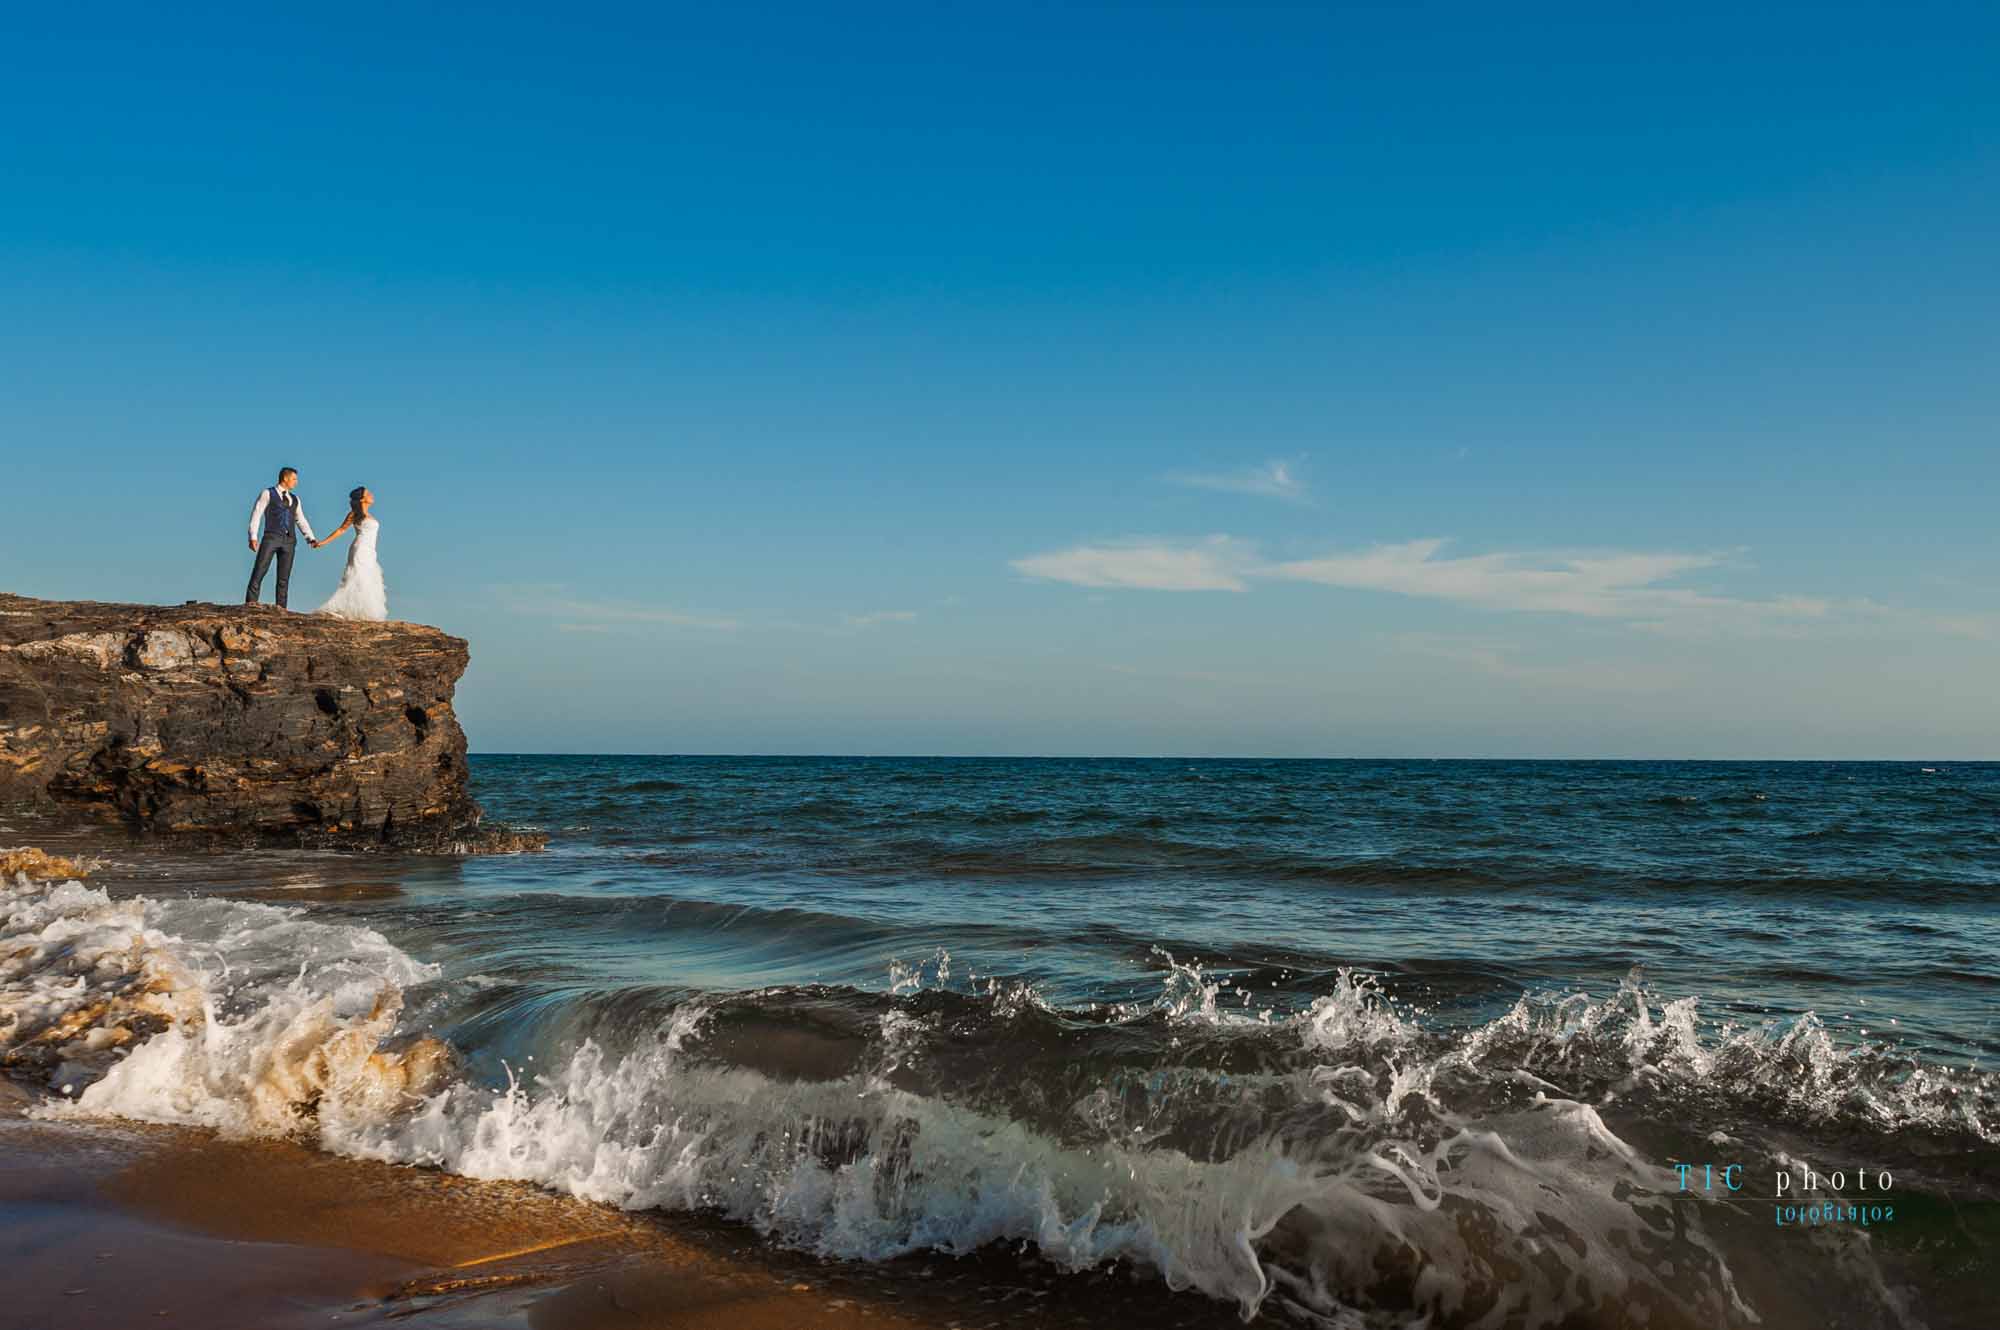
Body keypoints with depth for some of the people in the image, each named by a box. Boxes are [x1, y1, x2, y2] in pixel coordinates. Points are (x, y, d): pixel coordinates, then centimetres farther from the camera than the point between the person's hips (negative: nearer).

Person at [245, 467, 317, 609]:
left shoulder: (295, 499, 21)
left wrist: (311, 538, 3)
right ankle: (251, 602, -13)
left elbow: (301, 521, 18)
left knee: (284, 576, 1)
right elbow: (256, 514, 1)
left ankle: (281, 606, 1)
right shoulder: (267, 494, 7)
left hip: (289, 541, 4)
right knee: (259, 569, -11)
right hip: (271, 537, -4)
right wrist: (253, 536, -10)